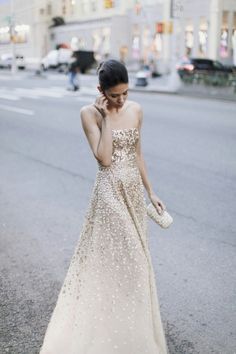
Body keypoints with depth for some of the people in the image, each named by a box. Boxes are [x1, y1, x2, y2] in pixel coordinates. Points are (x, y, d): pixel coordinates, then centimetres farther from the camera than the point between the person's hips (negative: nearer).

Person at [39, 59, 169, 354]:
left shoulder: (136, 110, 4)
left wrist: (150, 192, 14)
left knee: (134, 257, 14)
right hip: (110, 192, -5)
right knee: (110, 258, 0)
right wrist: (107, 117, -19)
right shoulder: (90, 113, -11)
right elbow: (104, 158, -21)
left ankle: (133, 328, 33)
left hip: (134, 190, 6)